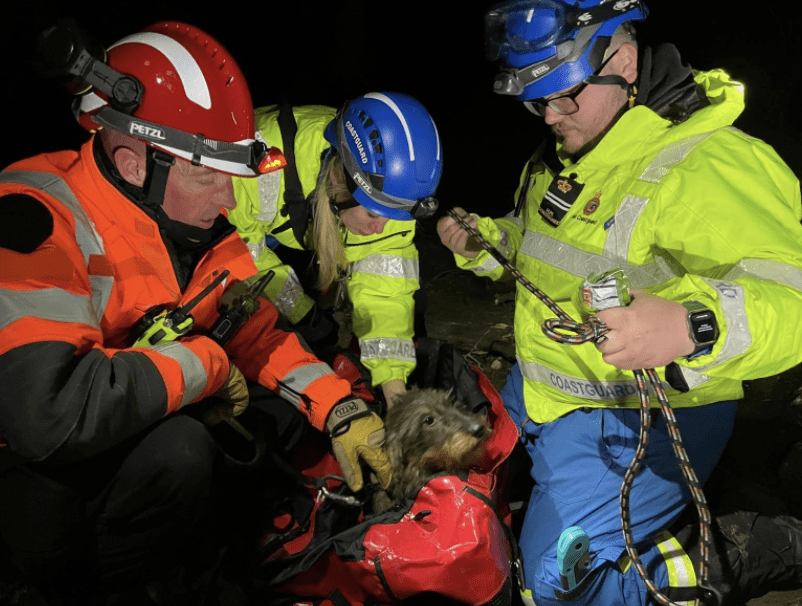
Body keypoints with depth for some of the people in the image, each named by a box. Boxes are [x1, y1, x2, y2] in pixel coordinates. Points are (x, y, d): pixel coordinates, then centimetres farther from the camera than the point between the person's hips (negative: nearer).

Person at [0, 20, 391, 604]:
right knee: (177, 450, -30)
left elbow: (254, 329, 3)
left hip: (146, 426, 7)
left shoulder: (197, 218, -5)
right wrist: (202, 364, -26)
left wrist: (340, 409, -10)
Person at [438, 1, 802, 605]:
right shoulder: (567, 153, 4)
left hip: (635, 423, -9)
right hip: (541, 394, 9)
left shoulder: (702, 166, -25)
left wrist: (692, 329, -55)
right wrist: (483, 241, 2)